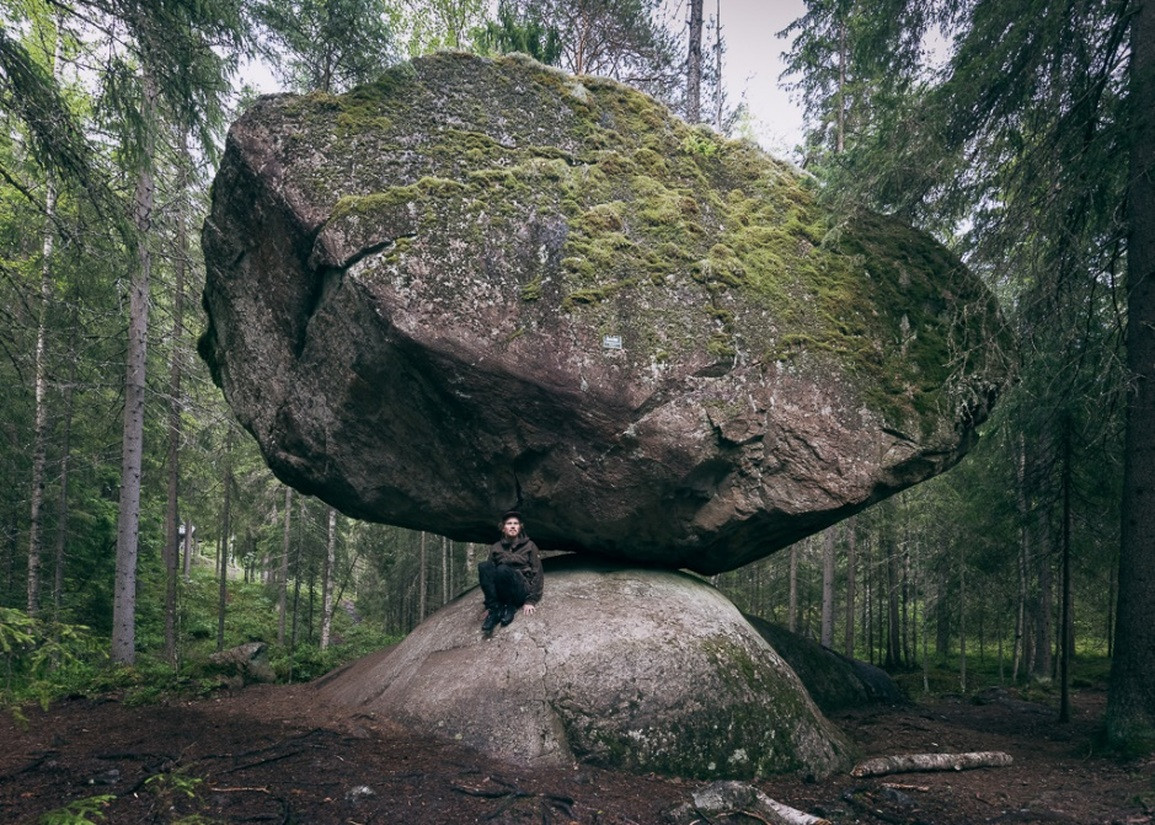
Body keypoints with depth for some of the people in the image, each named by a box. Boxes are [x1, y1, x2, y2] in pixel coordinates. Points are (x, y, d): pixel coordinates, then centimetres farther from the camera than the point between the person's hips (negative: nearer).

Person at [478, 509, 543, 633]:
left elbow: (536, 573, -2)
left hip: (522, 592, -3)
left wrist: (531, 601, -13)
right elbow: (489, 573, 6)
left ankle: (510, 607, -13)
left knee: (503, 569, -33)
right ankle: (495, 608, -24)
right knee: (484, 566, -24)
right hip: (500, 593, 3)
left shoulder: (529, 545, 4)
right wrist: (489, 605, -3)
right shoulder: (496, 548, 10)